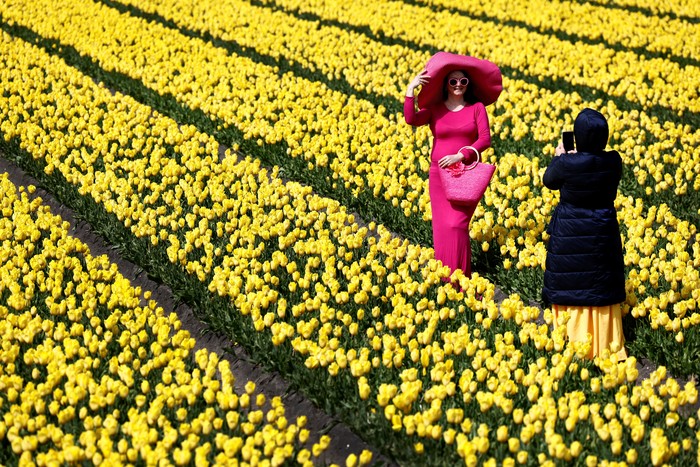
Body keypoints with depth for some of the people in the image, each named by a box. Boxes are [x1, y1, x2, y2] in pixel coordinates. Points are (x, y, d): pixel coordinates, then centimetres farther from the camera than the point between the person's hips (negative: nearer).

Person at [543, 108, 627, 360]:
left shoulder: (567, 163, -22)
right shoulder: (614, 161, -12)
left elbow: (549, 181, -1)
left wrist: (557, 157, 18)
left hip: (570, 235, -3)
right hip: (603, 233, 3)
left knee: (571, 289, 11)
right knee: (601, 289, 15)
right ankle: (605, 347, 25)